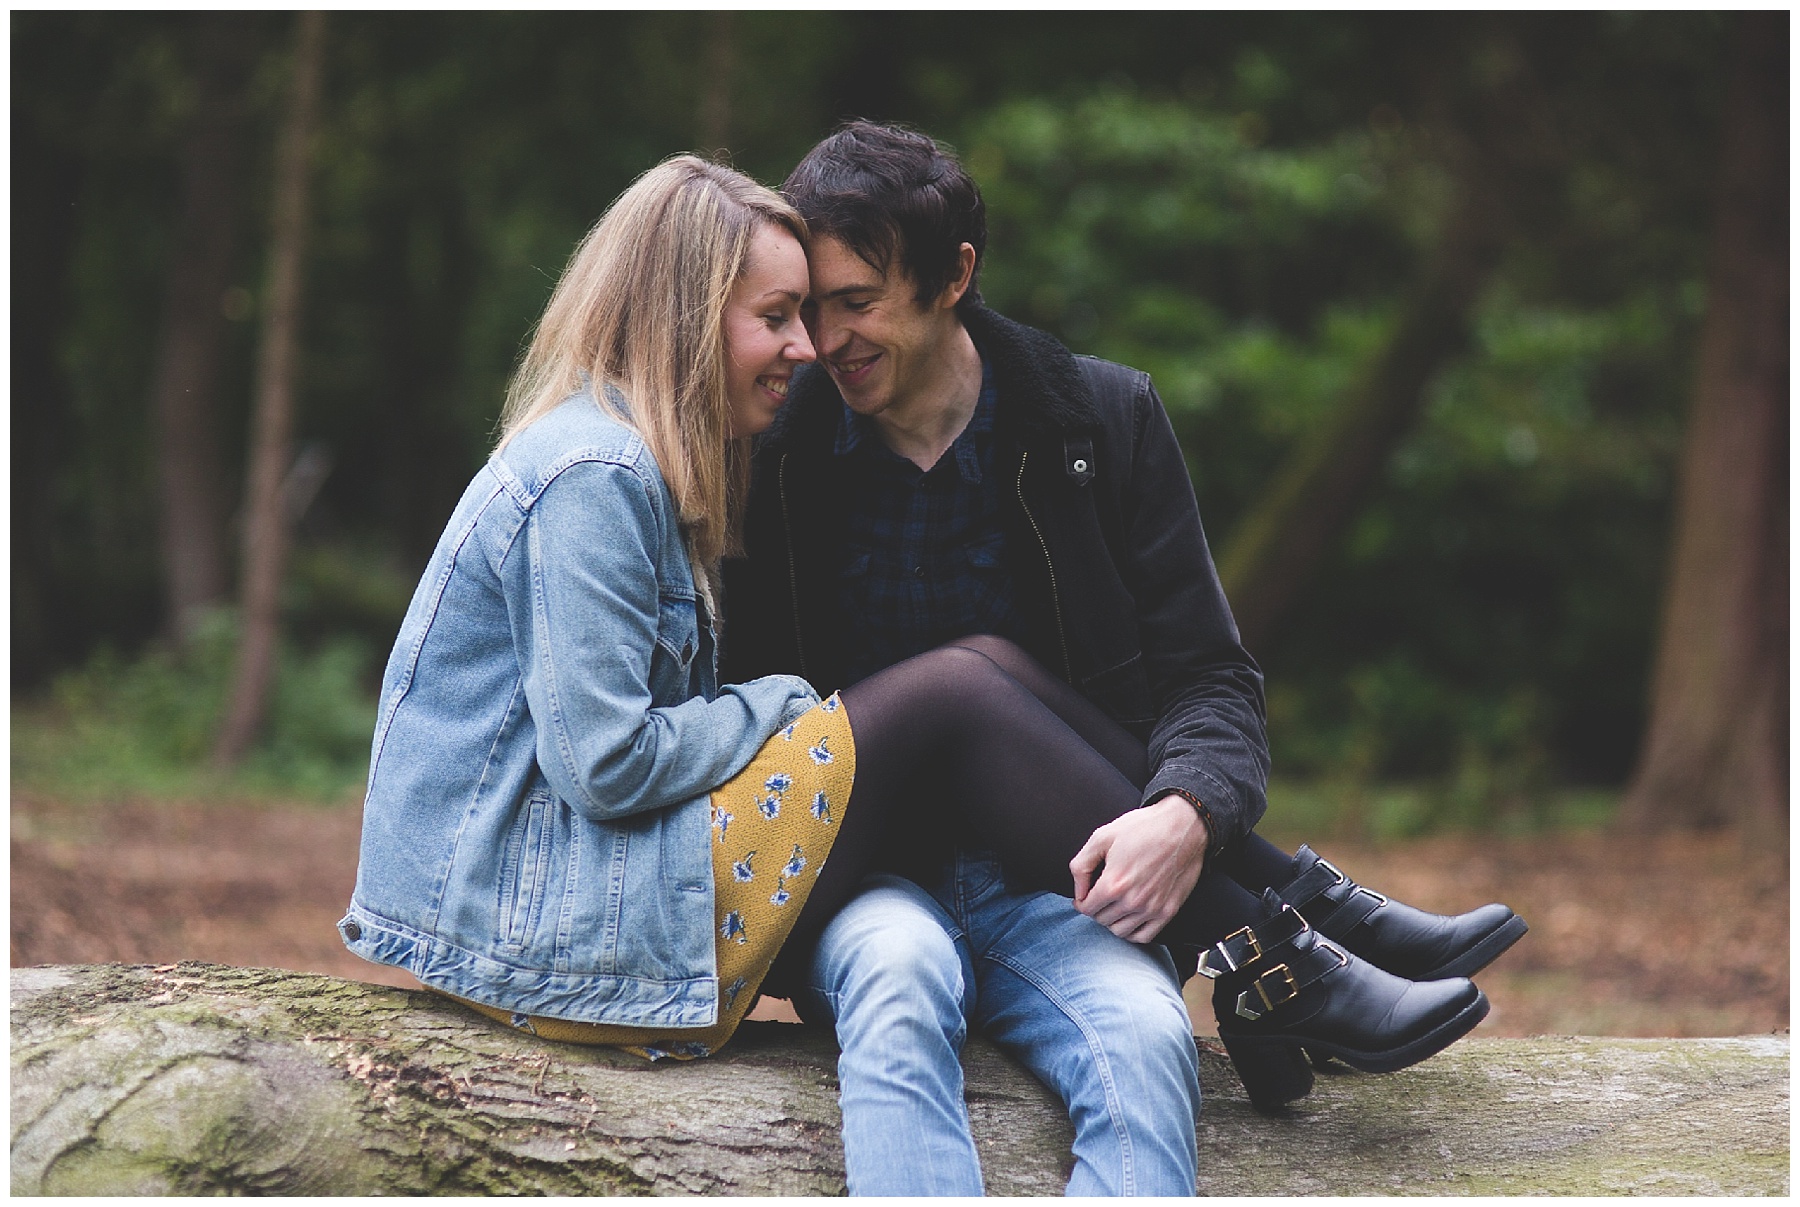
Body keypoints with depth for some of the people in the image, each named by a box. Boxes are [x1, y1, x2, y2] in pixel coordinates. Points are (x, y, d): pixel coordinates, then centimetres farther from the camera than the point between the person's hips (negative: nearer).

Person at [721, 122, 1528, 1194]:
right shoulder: (776, 460, 4)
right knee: (900, 970, -37)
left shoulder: (1100, 422, 4)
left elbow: (1209, 676, 3)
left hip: (1050, 887, 0)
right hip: (862, 883, 1)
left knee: (1145, 1039, -35)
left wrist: (1188, 811, -20)